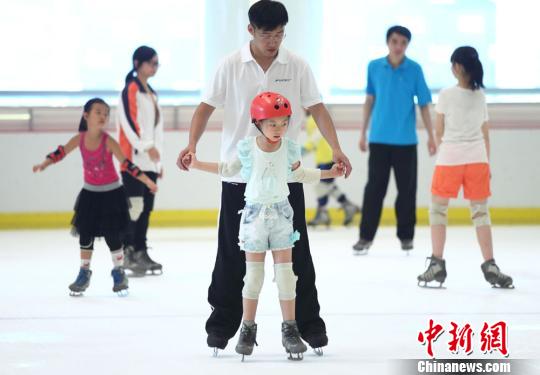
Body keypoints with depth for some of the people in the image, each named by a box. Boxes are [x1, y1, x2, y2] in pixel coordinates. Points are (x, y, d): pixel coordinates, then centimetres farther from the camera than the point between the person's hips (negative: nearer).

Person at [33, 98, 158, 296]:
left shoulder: (108, 142, -17)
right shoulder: (80, 139, -8)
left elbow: (126, 164, -19)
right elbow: (61, 152, 2)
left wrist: (147, 181, -25)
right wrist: (44, 164, -9)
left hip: (111, 193, -3)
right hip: (90, 193, 3)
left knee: (112, 235, -2)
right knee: (85, 234, 6)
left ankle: (119, 272, 15)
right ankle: (84, 273, 20)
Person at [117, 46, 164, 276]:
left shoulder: (151, 93, 21)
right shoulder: (131, 89, -6)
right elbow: (129, 120, -17)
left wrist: (159, 161, 22)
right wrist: (147, 146, -22)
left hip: (150, 161, 9)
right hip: (134, 159, -9)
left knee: (146, 207, 7)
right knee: (135, 205, -13)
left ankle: (141, 252, 10)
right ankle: (127, 252, -13)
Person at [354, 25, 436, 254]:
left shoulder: (414, 70, -3)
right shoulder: (374, 67, 1)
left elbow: (424, 104, 0)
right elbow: (369, 100, 9)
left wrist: (431, 136, -1)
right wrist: (363, 132, 9)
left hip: (406, 140, -1)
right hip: (379, 139, 1)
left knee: (407, 189, 5)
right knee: (374, 188, 1)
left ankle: (406, 236, 16)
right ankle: (366, 236, 6)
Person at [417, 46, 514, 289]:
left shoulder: (446, 96, -6)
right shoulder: (481, 96, 7)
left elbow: (439, 132, 3)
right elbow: (486, 134, 12)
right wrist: (486, 164, 20)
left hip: (450, 158, -3)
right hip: (478, 159, 3)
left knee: (438, 208, 9)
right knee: (480, 212, 8)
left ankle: (437, 263, 4)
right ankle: (490, 266, 3)